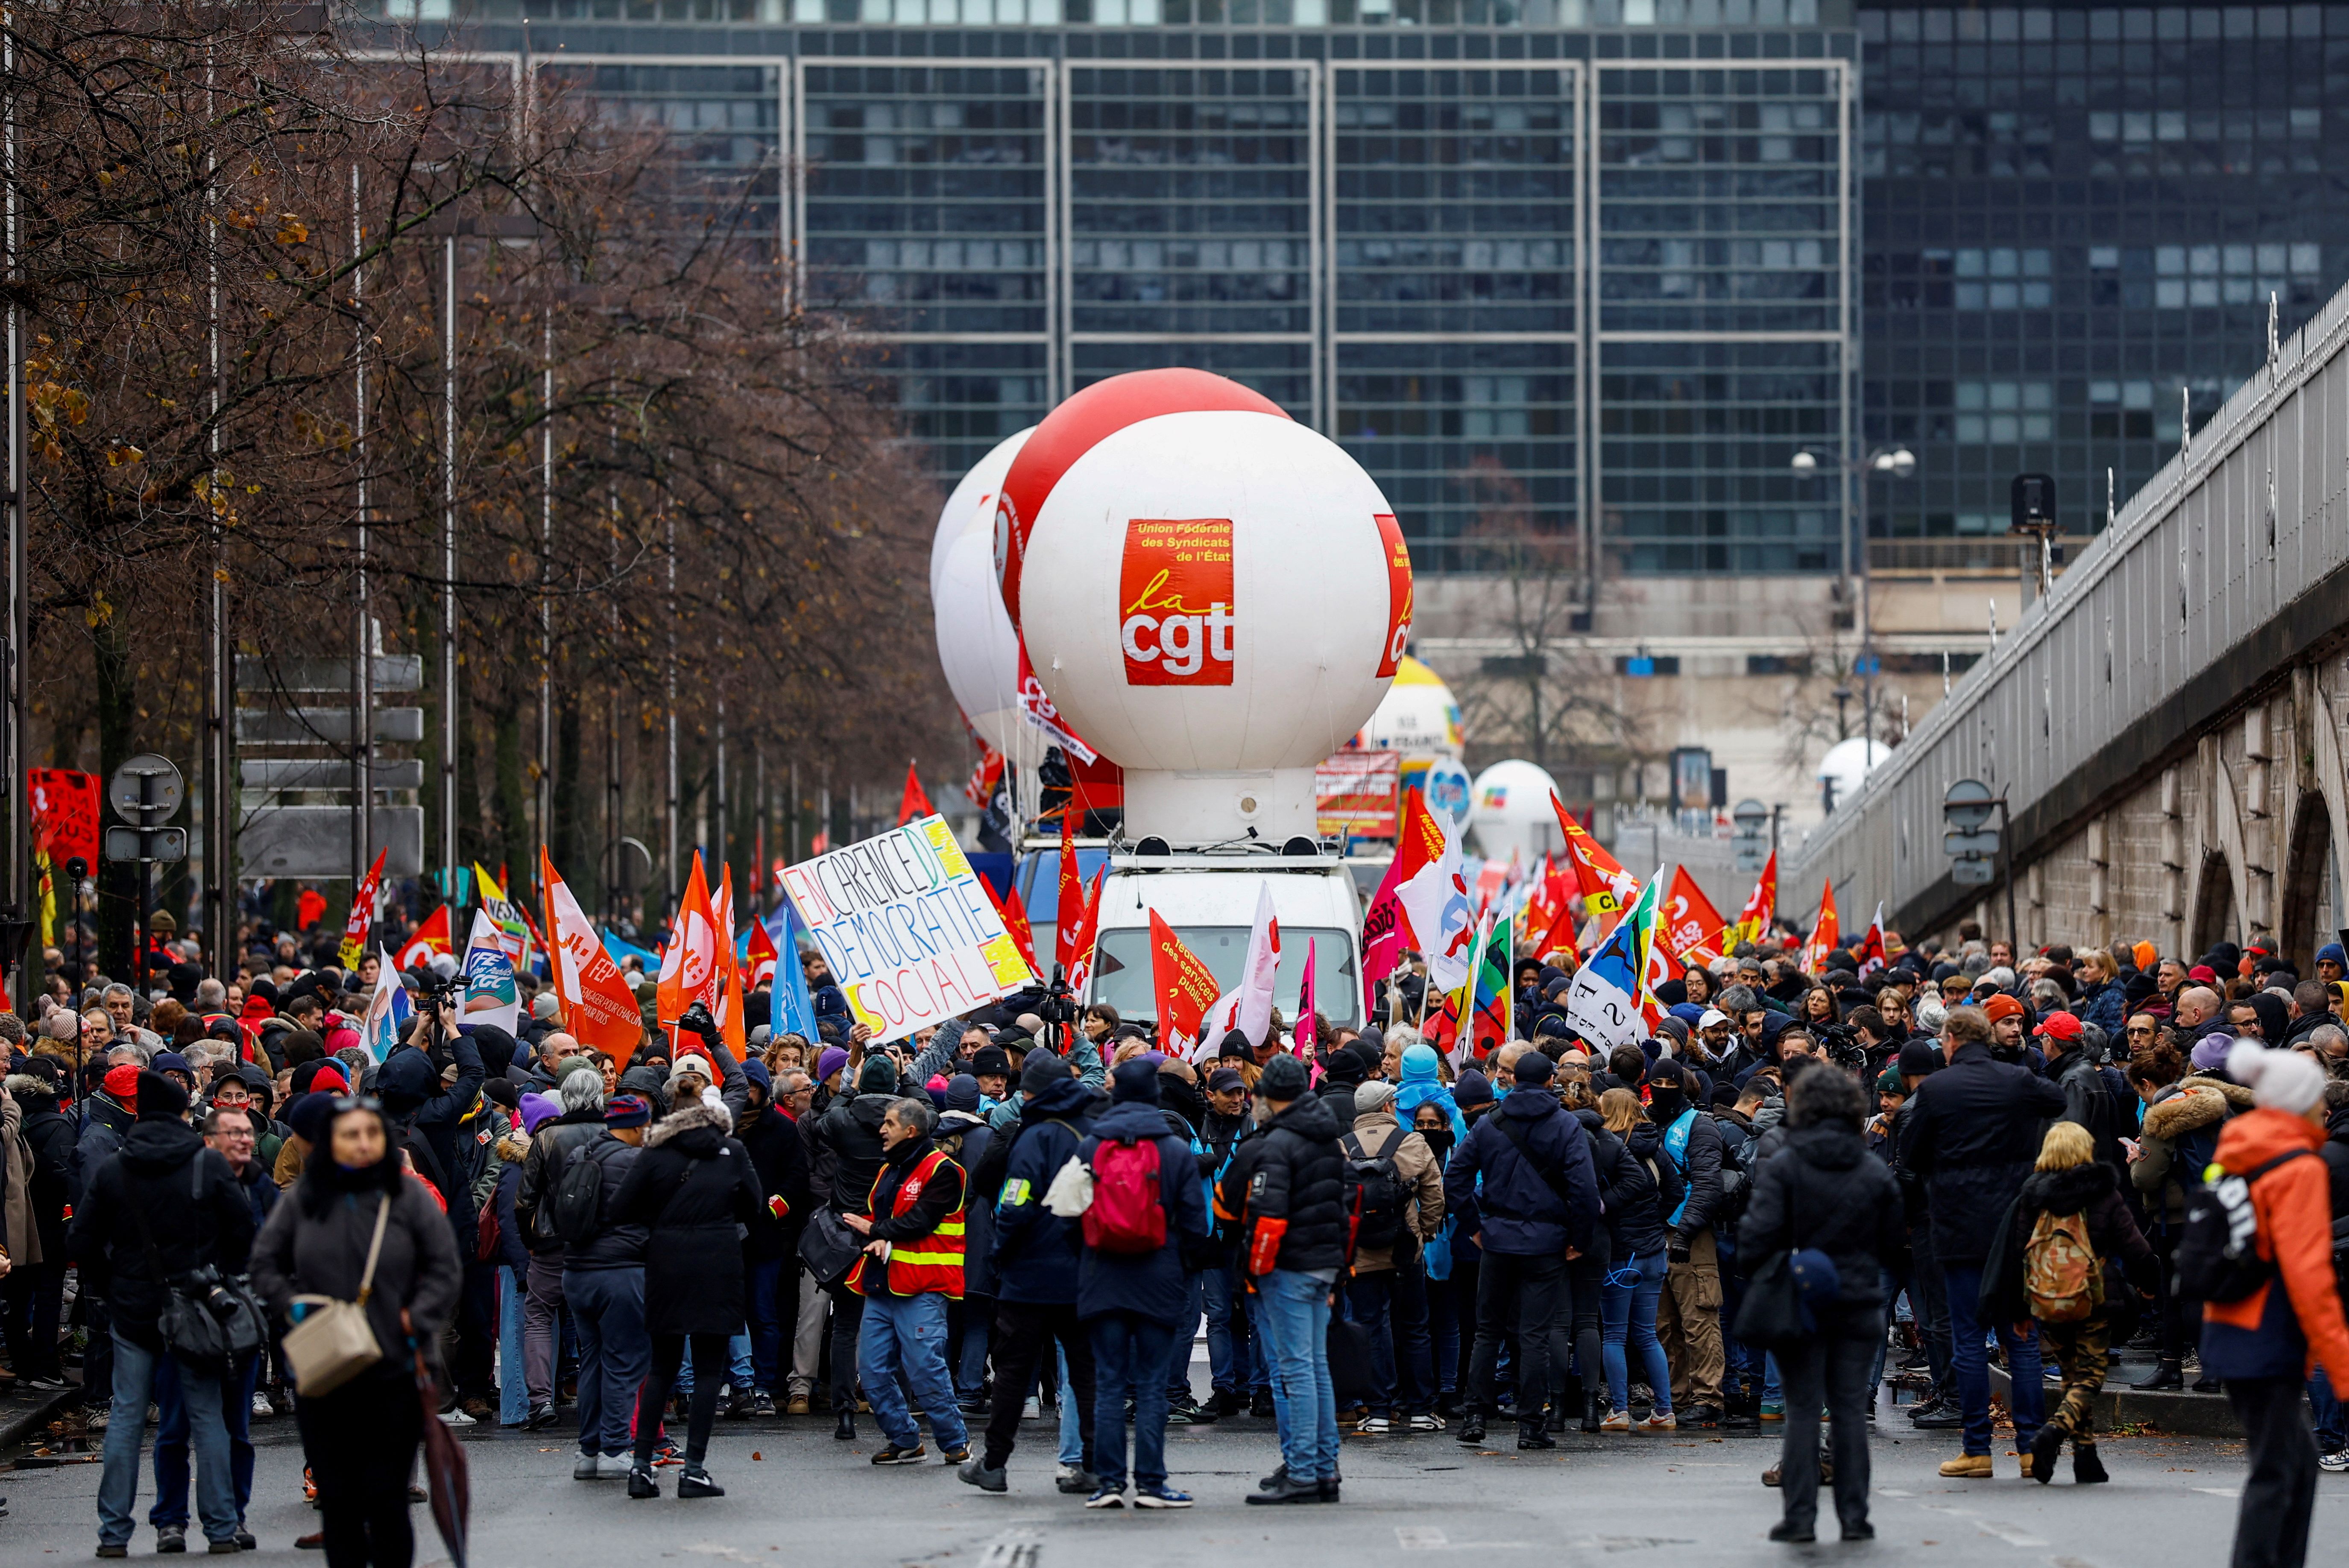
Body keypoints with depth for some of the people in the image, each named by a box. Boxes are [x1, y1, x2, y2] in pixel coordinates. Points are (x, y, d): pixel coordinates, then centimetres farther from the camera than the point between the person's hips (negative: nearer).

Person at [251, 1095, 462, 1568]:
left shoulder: (408, 1196, -1)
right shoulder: (304, 1199, 4)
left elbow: (446, 1269, 3)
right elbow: (265, 1264, 13)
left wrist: (418, 1321, -9)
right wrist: (292, 1304, -3)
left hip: (394, 1375, -2)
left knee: (386, 1499, -1)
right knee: (337, 1499, 6)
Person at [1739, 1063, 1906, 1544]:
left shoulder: (1781, 1166, -8)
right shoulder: (1877, 1172, 3)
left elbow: (1760, 1233, -15)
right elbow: (1894, 1245, 6)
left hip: (1800, 1304, -2)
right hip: (1860, 1304, 2)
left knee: (1803, 1410, 2)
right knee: (1851, 1409, 7)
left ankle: (1800, 1516, 0)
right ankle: (1854, 1516, 5)